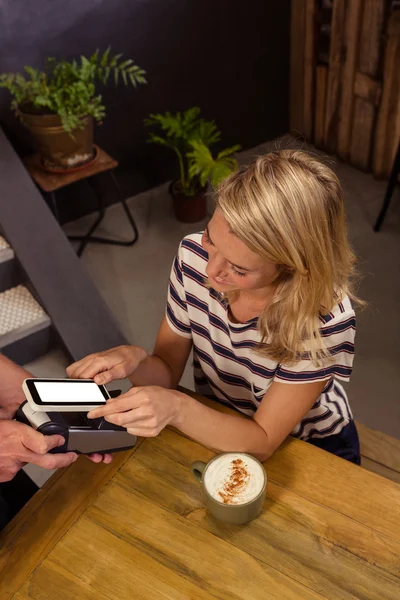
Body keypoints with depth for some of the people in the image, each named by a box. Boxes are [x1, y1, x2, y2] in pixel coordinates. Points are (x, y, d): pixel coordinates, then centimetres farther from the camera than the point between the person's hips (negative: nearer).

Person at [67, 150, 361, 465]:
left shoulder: (327, 318, -28)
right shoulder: (193, 256, -18)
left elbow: (262, 442, -20)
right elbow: (168, 370, -6)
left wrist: (177, 408, -36)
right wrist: (137, 361, -28)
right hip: (214, 426, 3)